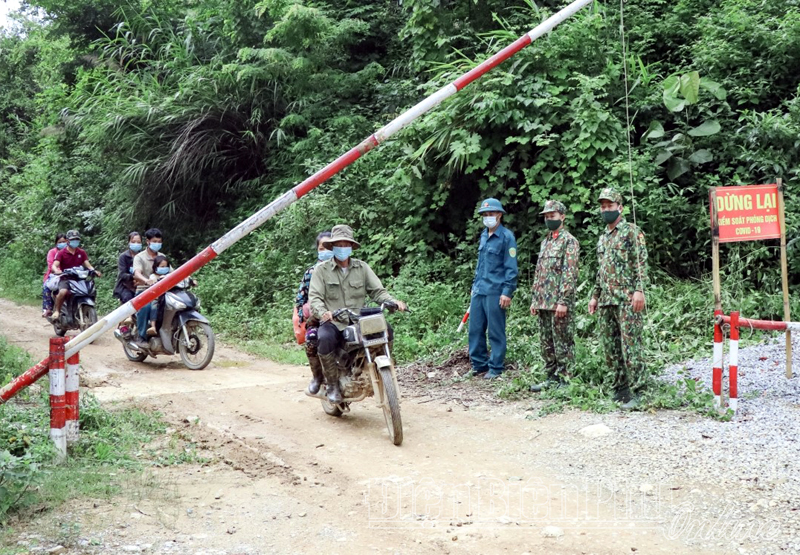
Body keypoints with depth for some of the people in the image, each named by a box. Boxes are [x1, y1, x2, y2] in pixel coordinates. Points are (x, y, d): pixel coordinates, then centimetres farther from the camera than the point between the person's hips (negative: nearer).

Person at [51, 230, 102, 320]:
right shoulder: (61, 253, 1)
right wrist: (56, 271, -36)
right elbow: (54, 265, -11)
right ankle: (56, 311, -16)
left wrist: (95, 271, -17)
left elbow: (87, 264, 4)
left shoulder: (82, 253, 13)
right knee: (63, 292, -35)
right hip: (65, 279, -4)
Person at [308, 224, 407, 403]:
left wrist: (393, 301, -13)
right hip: (333, 322, -3)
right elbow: (315, 296, -5)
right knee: (325, 339, -36)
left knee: (385, 330, -23)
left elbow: (377, 291, 8)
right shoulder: (321, 270, 6)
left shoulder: (362, 267, 14)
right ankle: (332, 384, -14)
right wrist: (322, 312, -27)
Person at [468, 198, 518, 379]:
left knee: (496, 332, 0)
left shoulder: (506, 237, -6)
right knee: (475, 329, 8)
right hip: (479, 290, 7)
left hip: (495, 292, -7)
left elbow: (511, 268, -10)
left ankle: (496, 368, 8)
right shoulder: (483, 236, 15)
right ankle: (479, 364, 18)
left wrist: (507, 292, -15)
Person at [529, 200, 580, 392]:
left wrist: (564, 301, -21)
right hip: (543, 302, 8)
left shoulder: (569, 241, -8)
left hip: (559, 302, -8)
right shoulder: (545, 242, 19)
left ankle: (564, 380, 0)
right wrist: (535, 299, 16)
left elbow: (570, 273, -15)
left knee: (563, 342, -4)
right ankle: (552, 377, 19)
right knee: (546, 342, 11)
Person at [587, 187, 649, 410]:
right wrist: (595, 296, 21)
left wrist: (639, 290, -20)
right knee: (610, 346, 8)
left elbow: (641, 262, -11)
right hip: (606, 301, 8)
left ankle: (635, 391, -7)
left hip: (627, 299, -8)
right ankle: (620, 387, 15)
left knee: (630, 345, -9)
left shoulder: (632, 231, -3)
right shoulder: (602, 238, 20)